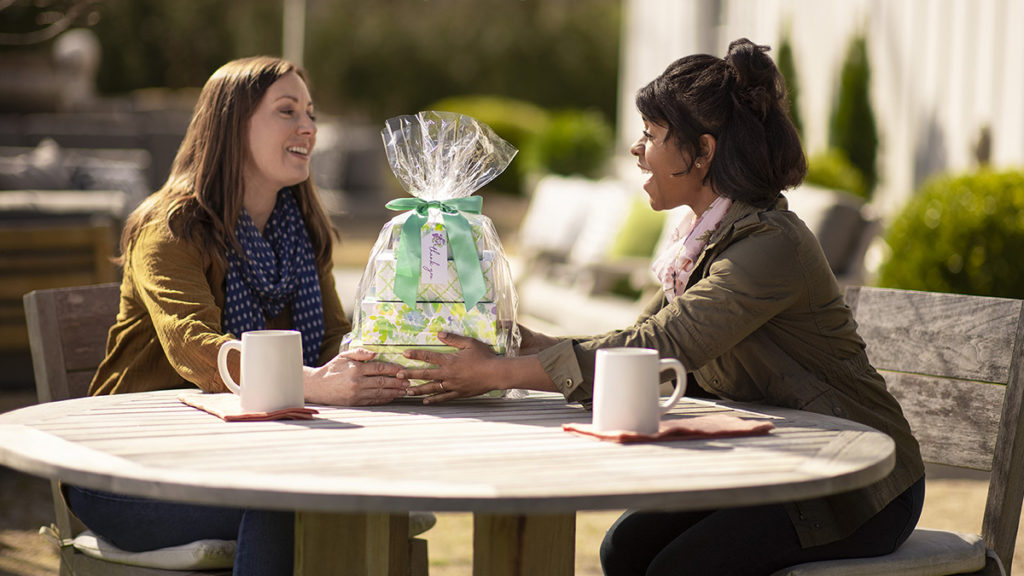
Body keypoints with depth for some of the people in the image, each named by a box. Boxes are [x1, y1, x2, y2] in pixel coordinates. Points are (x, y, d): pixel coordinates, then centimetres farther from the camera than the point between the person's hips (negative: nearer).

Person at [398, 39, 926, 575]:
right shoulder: (707, 238, 5)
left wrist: (497, 373, -27)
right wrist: (521, 341, -7)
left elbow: (654, 351, -30)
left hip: (857, 489, -8)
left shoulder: (771, 246, -25)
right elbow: (640, 341, 6)